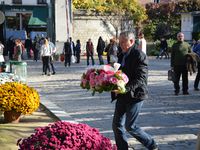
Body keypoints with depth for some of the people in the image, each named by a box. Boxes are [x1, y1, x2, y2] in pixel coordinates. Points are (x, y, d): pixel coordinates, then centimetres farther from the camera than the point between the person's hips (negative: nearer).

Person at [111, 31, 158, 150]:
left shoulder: (139, 55, -13)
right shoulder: (123, 55, 13)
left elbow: (141, 78, -21)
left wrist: (124, 88, -31)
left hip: (135, 95, -8)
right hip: (122, 95, 8)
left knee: (130, 126, -3)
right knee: (117, 125, 6)